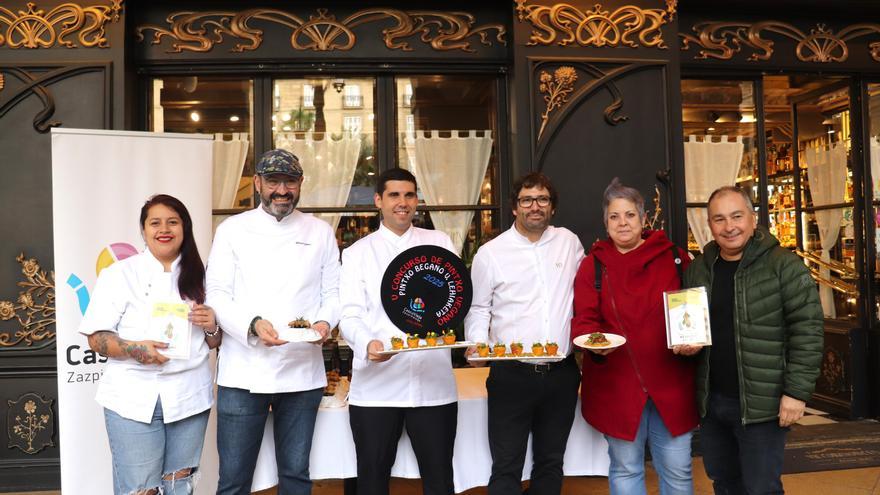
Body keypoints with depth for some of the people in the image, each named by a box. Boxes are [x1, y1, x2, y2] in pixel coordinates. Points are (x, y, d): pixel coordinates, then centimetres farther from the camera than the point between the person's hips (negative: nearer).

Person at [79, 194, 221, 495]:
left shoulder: (199, 277, 9)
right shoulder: (119, 274, 0)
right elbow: (96, 338, -3)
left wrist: (211, 326, -8)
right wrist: (134, 349, -21)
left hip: (190, 397, 3)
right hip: (134, 399, -3)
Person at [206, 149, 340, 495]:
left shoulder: (320, 232, 10)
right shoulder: (233, 229, 5)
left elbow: (333, 292, 10)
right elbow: (216, 295, 0)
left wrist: (324, 323, -11)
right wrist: (252, 324, -18)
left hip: (302, 372, 2)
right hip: (244, 372, -1)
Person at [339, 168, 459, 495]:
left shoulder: (439, 243, 11)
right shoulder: (357, 252, 7)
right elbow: (350, 316, -2)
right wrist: (367, 344, -22)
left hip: (434, 381, 1)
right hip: (376, 384, 0)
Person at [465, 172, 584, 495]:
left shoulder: (568, 242, 7)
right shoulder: (490, 253, -2)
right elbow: (478, 308, 4)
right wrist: (478, 343, -12)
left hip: (561, 373, 3)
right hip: (511, 374, -3)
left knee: (551, 462, 17)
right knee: (507, 467, 3)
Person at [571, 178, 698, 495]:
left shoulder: (675, 258, 4)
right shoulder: (593, 265, 1)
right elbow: (583, 320, -4)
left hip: (670, 384, 1)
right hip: (616, 386, 0)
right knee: (625, 469, 13)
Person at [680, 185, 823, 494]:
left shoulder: (784, 265, -10)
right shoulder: (697, 269, 7)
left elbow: (807, 330, -12)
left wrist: (797, 391, -15)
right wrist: (685, 344, -3)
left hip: (761, 403, -5)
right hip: (710, 401, 6)